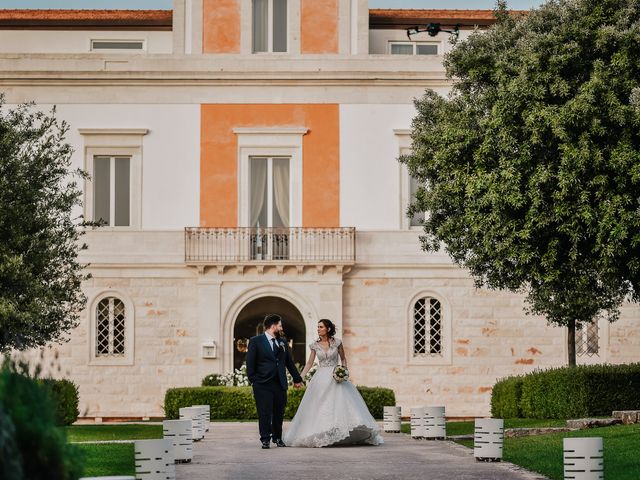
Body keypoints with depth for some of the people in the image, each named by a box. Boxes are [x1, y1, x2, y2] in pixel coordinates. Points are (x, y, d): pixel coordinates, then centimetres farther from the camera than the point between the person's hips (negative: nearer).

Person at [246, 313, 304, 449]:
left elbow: (289, 362, 22)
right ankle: (265, 440, 1)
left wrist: (297, 378, 25)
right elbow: (250, 362, -1)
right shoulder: (256, 341, 1)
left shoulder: (283, 343, 15)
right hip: (263, 385, -4)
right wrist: (253, 380, -7)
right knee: (265, 413, -5)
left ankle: (277, 438, 19)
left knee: (279, 413, 7)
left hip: (280, 384, 4)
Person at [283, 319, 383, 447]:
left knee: (341, 403, -11)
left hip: (336, 378, -2)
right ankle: (321, 436, 1)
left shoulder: (337, 342, 0)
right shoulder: (315, 345, 4)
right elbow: (309, 363, 10)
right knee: (319, 408, -3)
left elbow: (343, 359, 10)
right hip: (321, 378, 2)